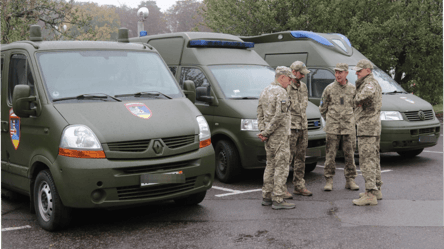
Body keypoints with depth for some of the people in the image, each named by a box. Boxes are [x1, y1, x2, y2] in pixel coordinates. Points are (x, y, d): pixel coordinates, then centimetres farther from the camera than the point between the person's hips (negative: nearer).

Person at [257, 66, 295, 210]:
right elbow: (279, 116, -21)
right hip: (279, 136, -9)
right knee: (281, 167, -6)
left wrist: (263, 131, 4)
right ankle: (278, 200, -6)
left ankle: (266, 197, 18)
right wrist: (266, 132, -14)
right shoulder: (281, 92, -14)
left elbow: (260, 114, 14)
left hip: (269, 137, 9)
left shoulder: (265, 92, 15)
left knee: (270, 165, 14)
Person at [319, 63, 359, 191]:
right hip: (332, 128, -2)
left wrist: (349, 119, 14)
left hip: (348, 127, 2)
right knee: (330, 155, -1)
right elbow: (322, 108, 10)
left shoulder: (353, 89, 6)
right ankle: (329, 180, 7)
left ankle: (350, 180, 14)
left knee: (350, 155, 5)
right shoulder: (329, 89, 1)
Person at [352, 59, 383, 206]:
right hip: (374, 127, 11)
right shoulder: (375, 83, 19)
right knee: (373, 159, 16)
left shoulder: (370, 83, -14)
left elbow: (367, 93, -36)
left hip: (367, 127, -11)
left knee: (366, 160, -12)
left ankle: (370, 194, -14)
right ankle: (376, 189, 24)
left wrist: (357, 100, -18)